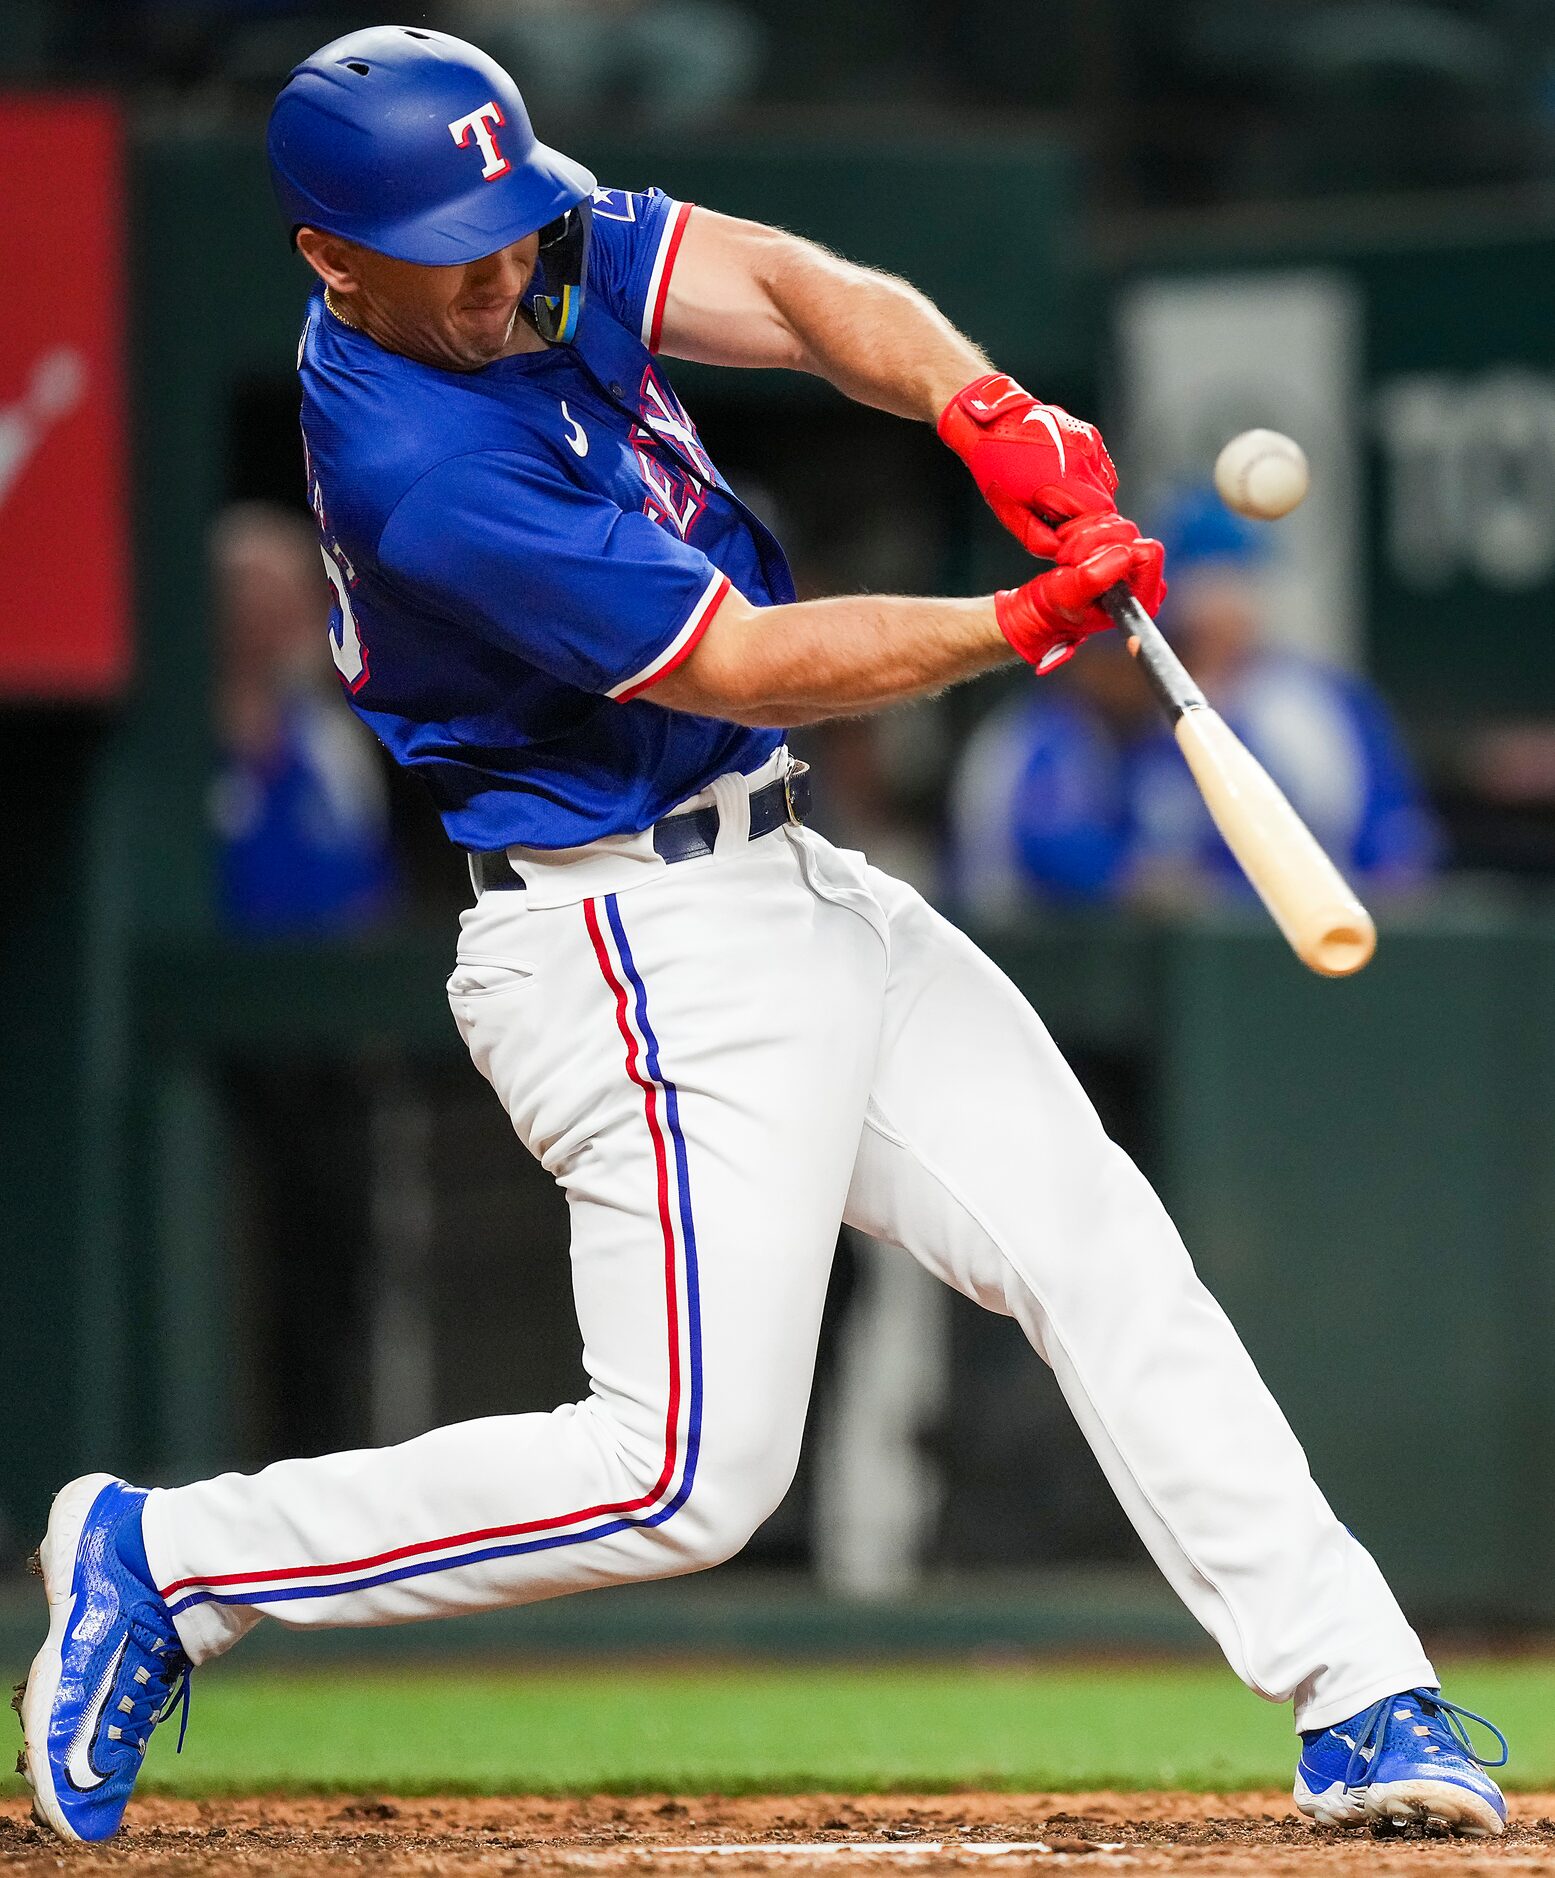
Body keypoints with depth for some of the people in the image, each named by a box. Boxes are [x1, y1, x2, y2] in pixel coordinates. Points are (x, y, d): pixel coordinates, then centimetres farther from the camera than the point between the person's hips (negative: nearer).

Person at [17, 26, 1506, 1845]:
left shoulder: (539, 249, -1)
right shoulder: (419, 477, -26)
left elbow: (791, 289, -4)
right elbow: (747, 665, -21)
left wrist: (977, 405, -23)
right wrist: (1029, 623, -22)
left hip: (795, 888, 10)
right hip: (647, 948, -10)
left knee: (1102, 1254, 6)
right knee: (688, 1473, -13)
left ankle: (1363, 1706, 8)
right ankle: (164, 1563, -1)